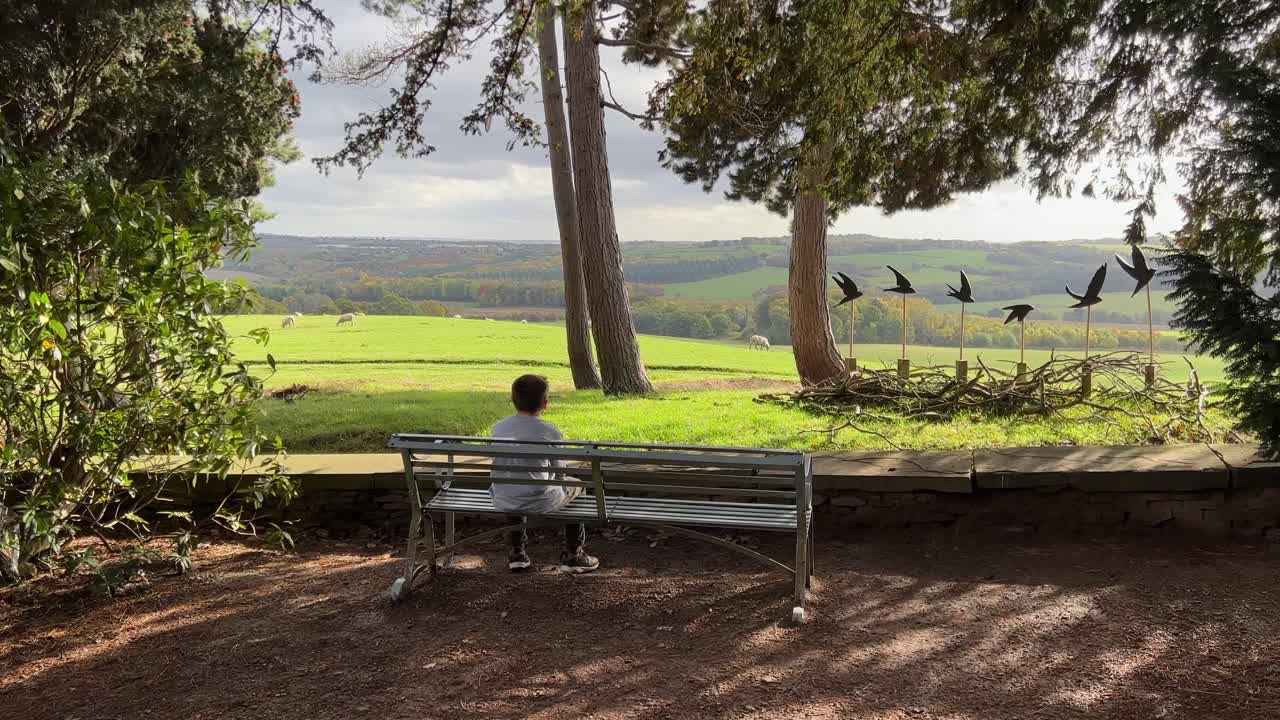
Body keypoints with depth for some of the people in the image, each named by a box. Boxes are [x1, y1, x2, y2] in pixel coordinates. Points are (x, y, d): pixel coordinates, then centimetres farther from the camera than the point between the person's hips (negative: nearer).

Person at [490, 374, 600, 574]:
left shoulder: (497, 428, 0)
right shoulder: (551, 432, -10)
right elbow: (559, 473, -1)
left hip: (502, 503, 4)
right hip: (540, 503, -4)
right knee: (576, 485, 25)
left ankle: (517, 552, 41)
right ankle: (573, 554, 28)